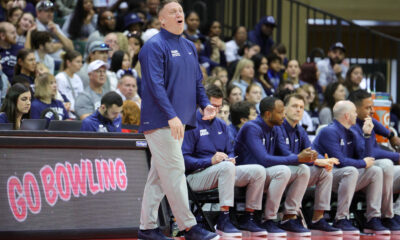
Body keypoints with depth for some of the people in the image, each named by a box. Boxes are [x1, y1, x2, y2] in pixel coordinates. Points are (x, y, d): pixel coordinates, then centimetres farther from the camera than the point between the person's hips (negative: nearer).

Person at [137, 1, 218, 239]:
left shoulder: (189, 47, 17)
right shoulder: (155, 46, -9)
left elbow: (197, 80, 22)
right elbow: (155, 84, -16)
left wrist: (205, 104, 3)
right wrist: (171, 116, -24)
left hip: (179, 121, 8)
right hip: (160, 120, -8)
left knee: (159, 175, 9)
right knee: (174, 172, -8)